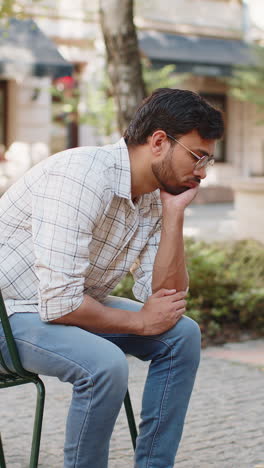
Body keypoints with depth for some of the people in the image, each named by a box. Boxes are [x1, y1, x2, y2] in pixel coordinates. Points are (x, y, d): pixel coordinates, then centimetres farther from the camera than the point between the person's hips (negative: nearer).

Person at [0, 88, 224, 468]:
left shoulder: (155, 197, 0)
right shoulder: (83, 177, -28)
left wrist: (174, 214, -12)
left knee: (182, 334, -1)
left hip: (70, 303, 9)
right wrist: (140, 321, -17)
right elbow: (61, 304, -32)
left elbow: (166, 298, -4)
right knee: (104, 363, -32)